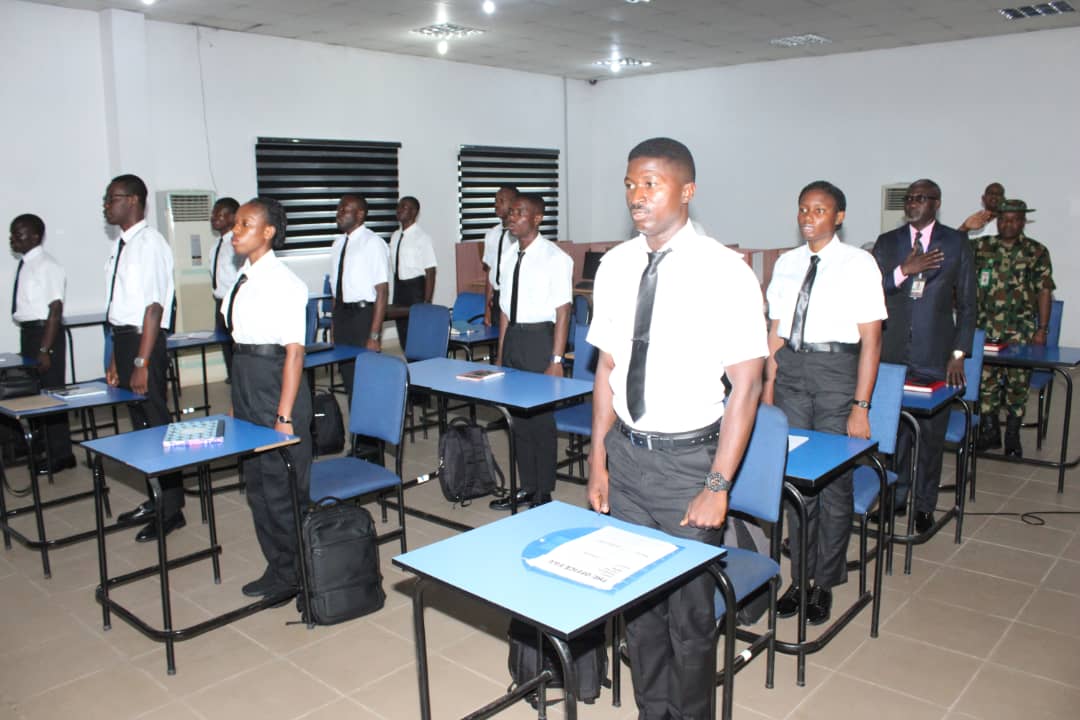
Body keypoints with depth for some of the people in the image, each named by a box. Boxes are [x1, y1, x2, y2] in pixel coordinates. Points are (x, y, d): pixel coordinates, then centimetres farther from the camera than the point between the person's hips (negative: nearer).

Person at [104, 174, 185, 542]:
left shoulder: (149, 243, -14)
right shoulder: (122, 244, 13)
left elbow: (154, 307, -19)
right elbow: (120, 308, 15)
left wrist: (141, 362, -21)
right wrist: (116, 359, 15)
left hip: (144, 342, -9)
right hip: (123, 340, 9)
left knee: (156, 423, -2)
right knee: (139, 423, 16)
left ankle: (171, 510, 10)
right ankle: (155, 500, 30)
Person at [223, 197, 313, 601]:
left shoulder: (283, 283, -15)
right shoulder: (244, 279, 9)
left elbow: (294, 351, -18)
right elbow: (241, 340, 13)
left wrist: (285, 416, -20)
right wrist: (236, 401, 14)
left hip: (275, 381, -9)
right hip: (245, 381, 9)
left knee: (284, 488, 3)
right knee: (257, 485, 17)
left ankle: (293, 575, 21)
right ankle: (278, 568, 33)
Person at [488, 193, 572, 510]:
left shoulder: (554, 258, -11)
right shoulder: (509, 257, 10)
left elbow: (563, 311, -13)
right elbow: (505, 308, 14)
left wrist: (556, 360, -16)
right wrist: (500, 353, 13)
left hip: (540, 337, -7)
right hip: (512, 337, 7)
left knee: (541, 418, 2)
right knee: (518, 416, 14)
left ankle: (543, 494, 18)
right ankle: (527, 487, 29)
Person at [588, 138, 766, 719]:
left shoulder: (724, 272, -12)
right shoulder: (614, 266, 3)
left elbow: (746, 383, -11)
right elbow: (607, 366, 8)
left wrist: (718, 486, -14)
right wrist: (598, 460, 6)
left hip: (688, 458, -4)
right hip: (625, 452, 5)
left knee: (689, 608, 7)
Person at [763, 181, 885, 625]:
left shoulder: (859, 264, -4)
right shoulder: (787, 263, 9)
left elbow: (871, 340, -7)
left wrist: (861, 405, -11)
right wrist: (768, 387, 7)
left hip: (836, 370, -4)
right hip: (791, 369, 4)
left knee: (834, 483, 2)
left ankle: (825, 584, 19)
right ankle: (800, 578, 23)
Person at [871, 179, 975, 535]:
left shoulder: (956, 244, 4)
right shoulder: (886, 242, 8)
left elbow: (966, 304, 4)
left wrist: (959, 353, -2)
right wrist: (904, 271, -15)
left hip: (935, 357, -1)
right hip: (893, 352, 1)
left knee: (931, 432, 4)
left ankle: (924, 503, 18)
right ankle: (895, 495, 23)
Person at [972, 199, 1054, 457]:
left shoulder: (1037, 252, 4)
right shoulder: (979, 247, 7)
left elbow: (1044, 291, 2)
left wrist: (1042, 329, -4)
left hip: (1020, 332, -1)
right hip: (984, 330, 1)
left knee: (1017, 382, 2)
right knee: (986, 380, 4)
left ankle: (1012, 436, 15)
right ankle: (989, 431, 19)